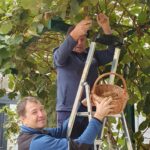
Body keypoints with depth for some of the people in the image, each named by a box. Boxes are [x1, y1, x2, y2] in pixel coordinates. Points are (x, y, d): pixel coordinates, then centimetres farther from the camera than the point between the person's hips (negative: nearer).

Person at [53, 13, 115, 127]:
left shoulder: (92, 55, 16)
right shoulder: (60, 56, 4)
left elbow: (112, 53, 4)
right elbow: (60, 55, -20)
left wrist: (106, 28, -11)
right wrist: (75, 33, -37)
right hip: (68, 109, -4)